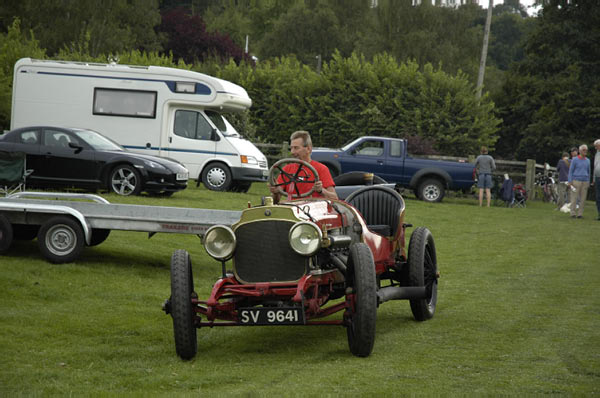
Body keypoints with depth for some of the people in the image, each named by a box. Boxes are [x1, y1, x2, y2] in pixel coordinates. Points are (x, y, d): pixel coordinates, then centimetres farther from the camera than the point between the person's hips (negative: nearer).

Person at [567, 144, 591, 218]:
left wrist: (588, 183, 12)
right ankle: (573, 213, -3)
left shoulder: (587, 160, 12)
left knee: (583, 198, 1)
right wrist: (570, 182, -8)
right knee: (574, 198, -6)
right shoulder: (575, 160, -1)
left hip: (585, 182, 4)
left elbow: (588, 172, 18)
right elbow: (570, 171, -1)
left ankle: (580, 213, 5)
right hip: (576, 181, -4)